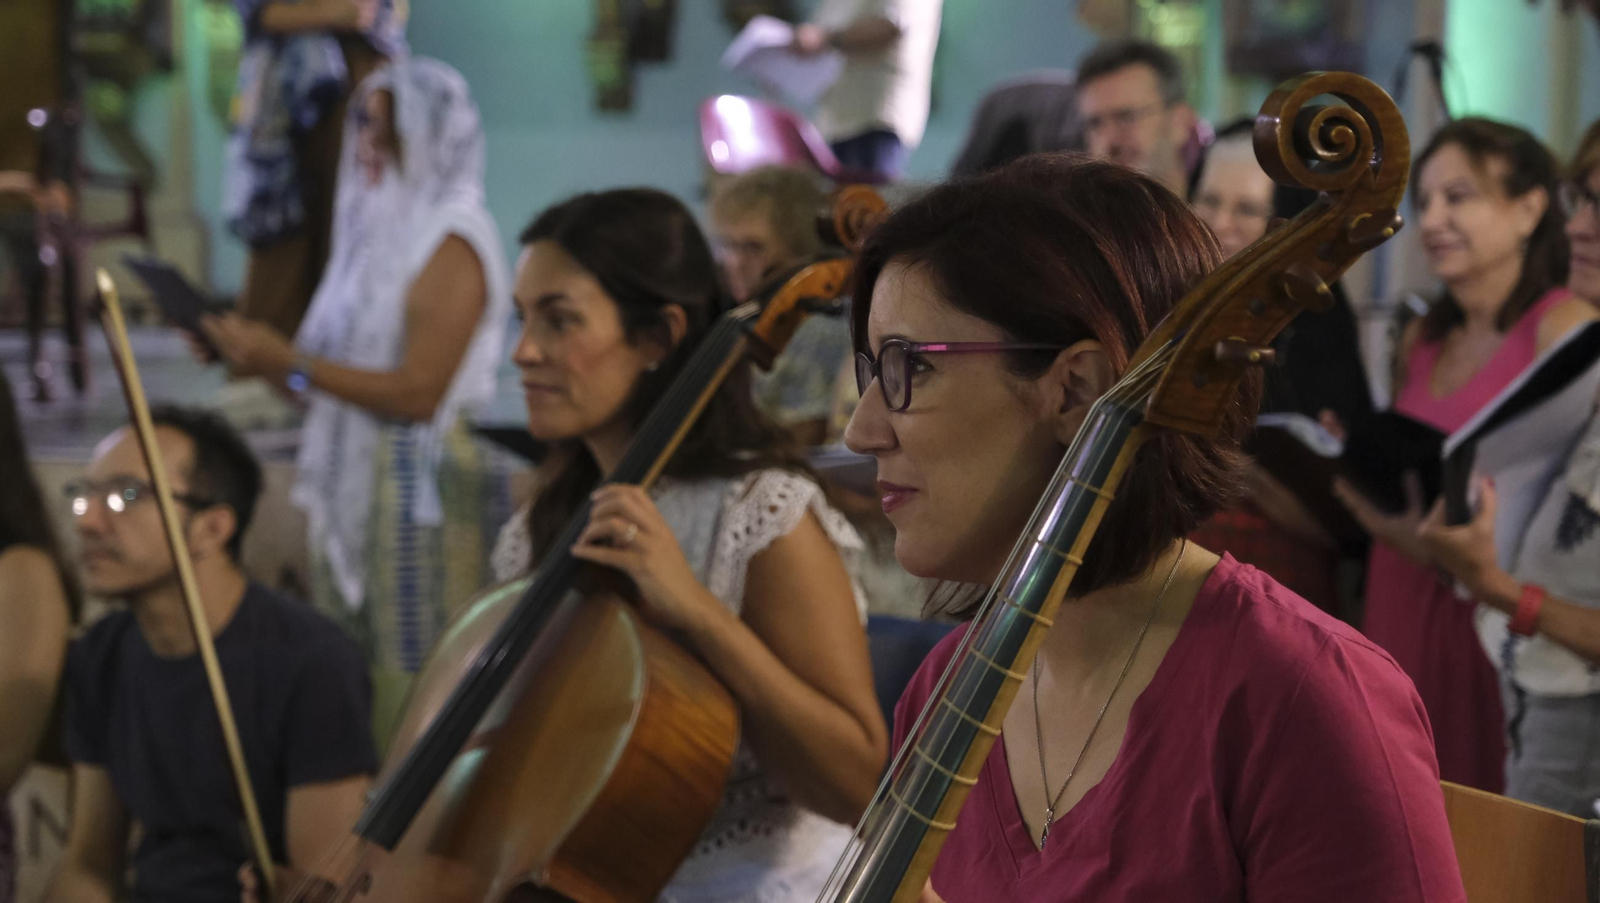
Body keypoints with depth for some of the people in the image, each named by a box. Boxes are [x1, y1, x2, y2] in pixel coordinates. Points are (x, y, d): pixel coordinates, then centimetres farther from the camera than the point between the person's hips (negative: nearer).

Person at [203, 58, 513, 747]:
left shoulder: (452, 244, -10)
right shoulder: (380, 230, 16)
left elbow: (418, 392, -19)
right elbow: (343, 375, 16)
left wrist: (290, 364, -17)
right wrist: (260, 357, 0)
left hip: (424, 490, -9)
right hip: (355, 485, 9)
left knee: (415, 701, -7)